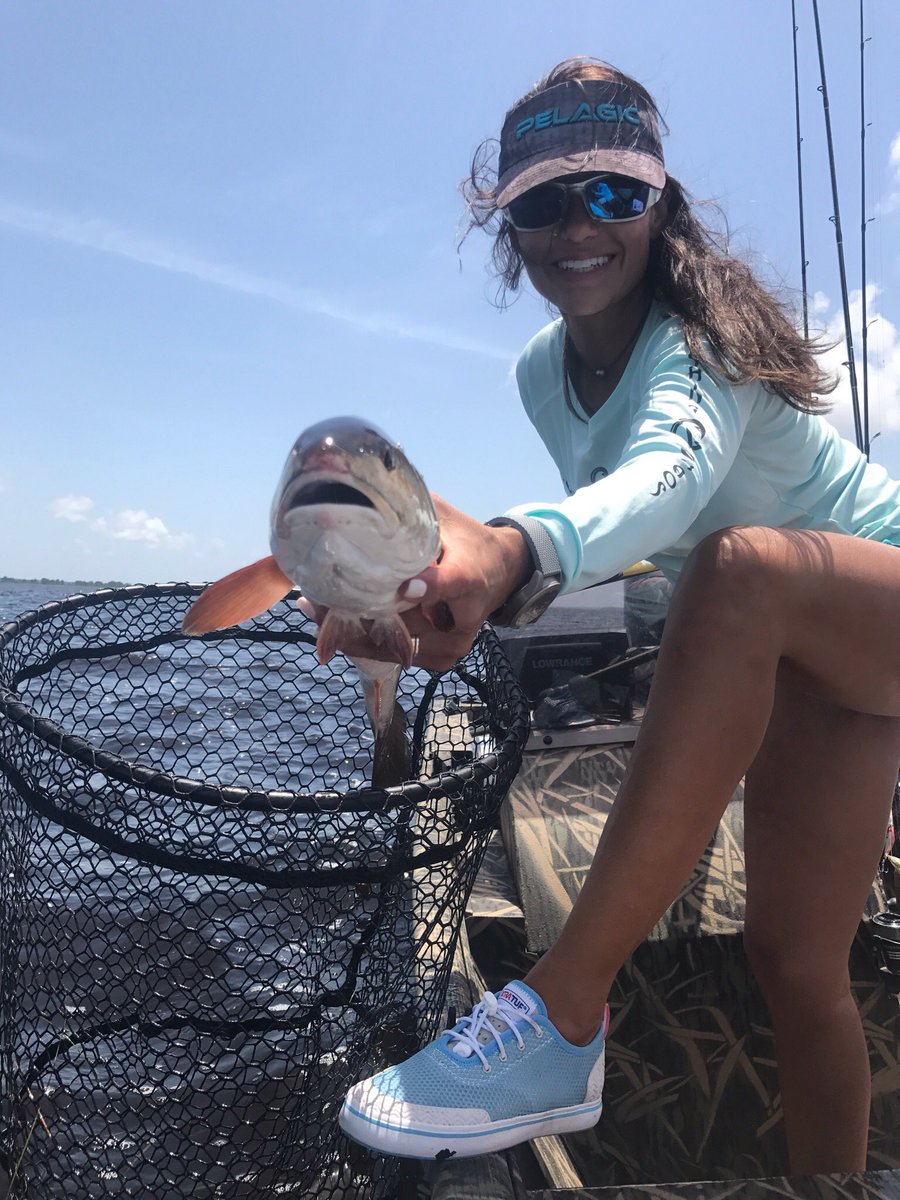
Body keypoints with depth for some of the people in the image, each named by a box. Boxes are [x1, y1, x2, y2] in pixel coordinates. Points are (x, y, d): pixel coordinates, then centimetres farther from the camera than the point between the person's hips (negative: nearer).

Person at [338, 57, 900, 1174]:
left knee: (742, 568, -40)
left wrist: (518, 549, -63)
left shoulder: (698, 331, -22)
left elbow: (672, 471, -46)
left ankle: (562, 1014, -38)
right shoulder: (541, 375, -2)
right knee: (794, 958, 1)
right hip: (780, 660, 7)